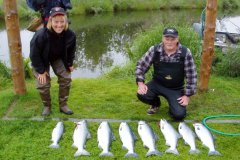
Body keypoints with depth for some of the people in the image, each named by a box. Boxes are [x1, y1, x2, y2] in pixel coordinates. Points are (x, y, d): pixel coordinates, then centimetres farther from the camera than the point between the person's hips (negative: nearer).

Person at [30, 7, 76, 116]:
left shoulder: (70, 34, -27)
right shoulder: (40, 36, -38)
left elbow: (71, 50, -6)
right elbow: (34, 54, -25)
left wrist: (70, 64, -1)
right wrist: (41, 71, -20)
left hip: (58, 58, 3)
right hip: (41, 60, -3)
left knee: (66, 79, -3)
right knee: (43, 84, -8)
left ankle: (63, 105, 13)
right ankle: (47, 106, 17)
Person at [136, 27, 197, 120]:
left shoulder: (185, 53, -16)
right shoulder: (154, 50, -13)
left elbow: (191, 75, -9)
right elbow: (141, 66, -4)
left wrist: (187, 95, -10)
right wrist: (141, 83, -16)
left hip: (176, 89, -1)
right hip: (157, 84, 2)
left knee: (179, 115, -18)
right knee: (142, 95, -26)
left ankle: (173, 103, 21)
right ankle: (156, 103, 12)